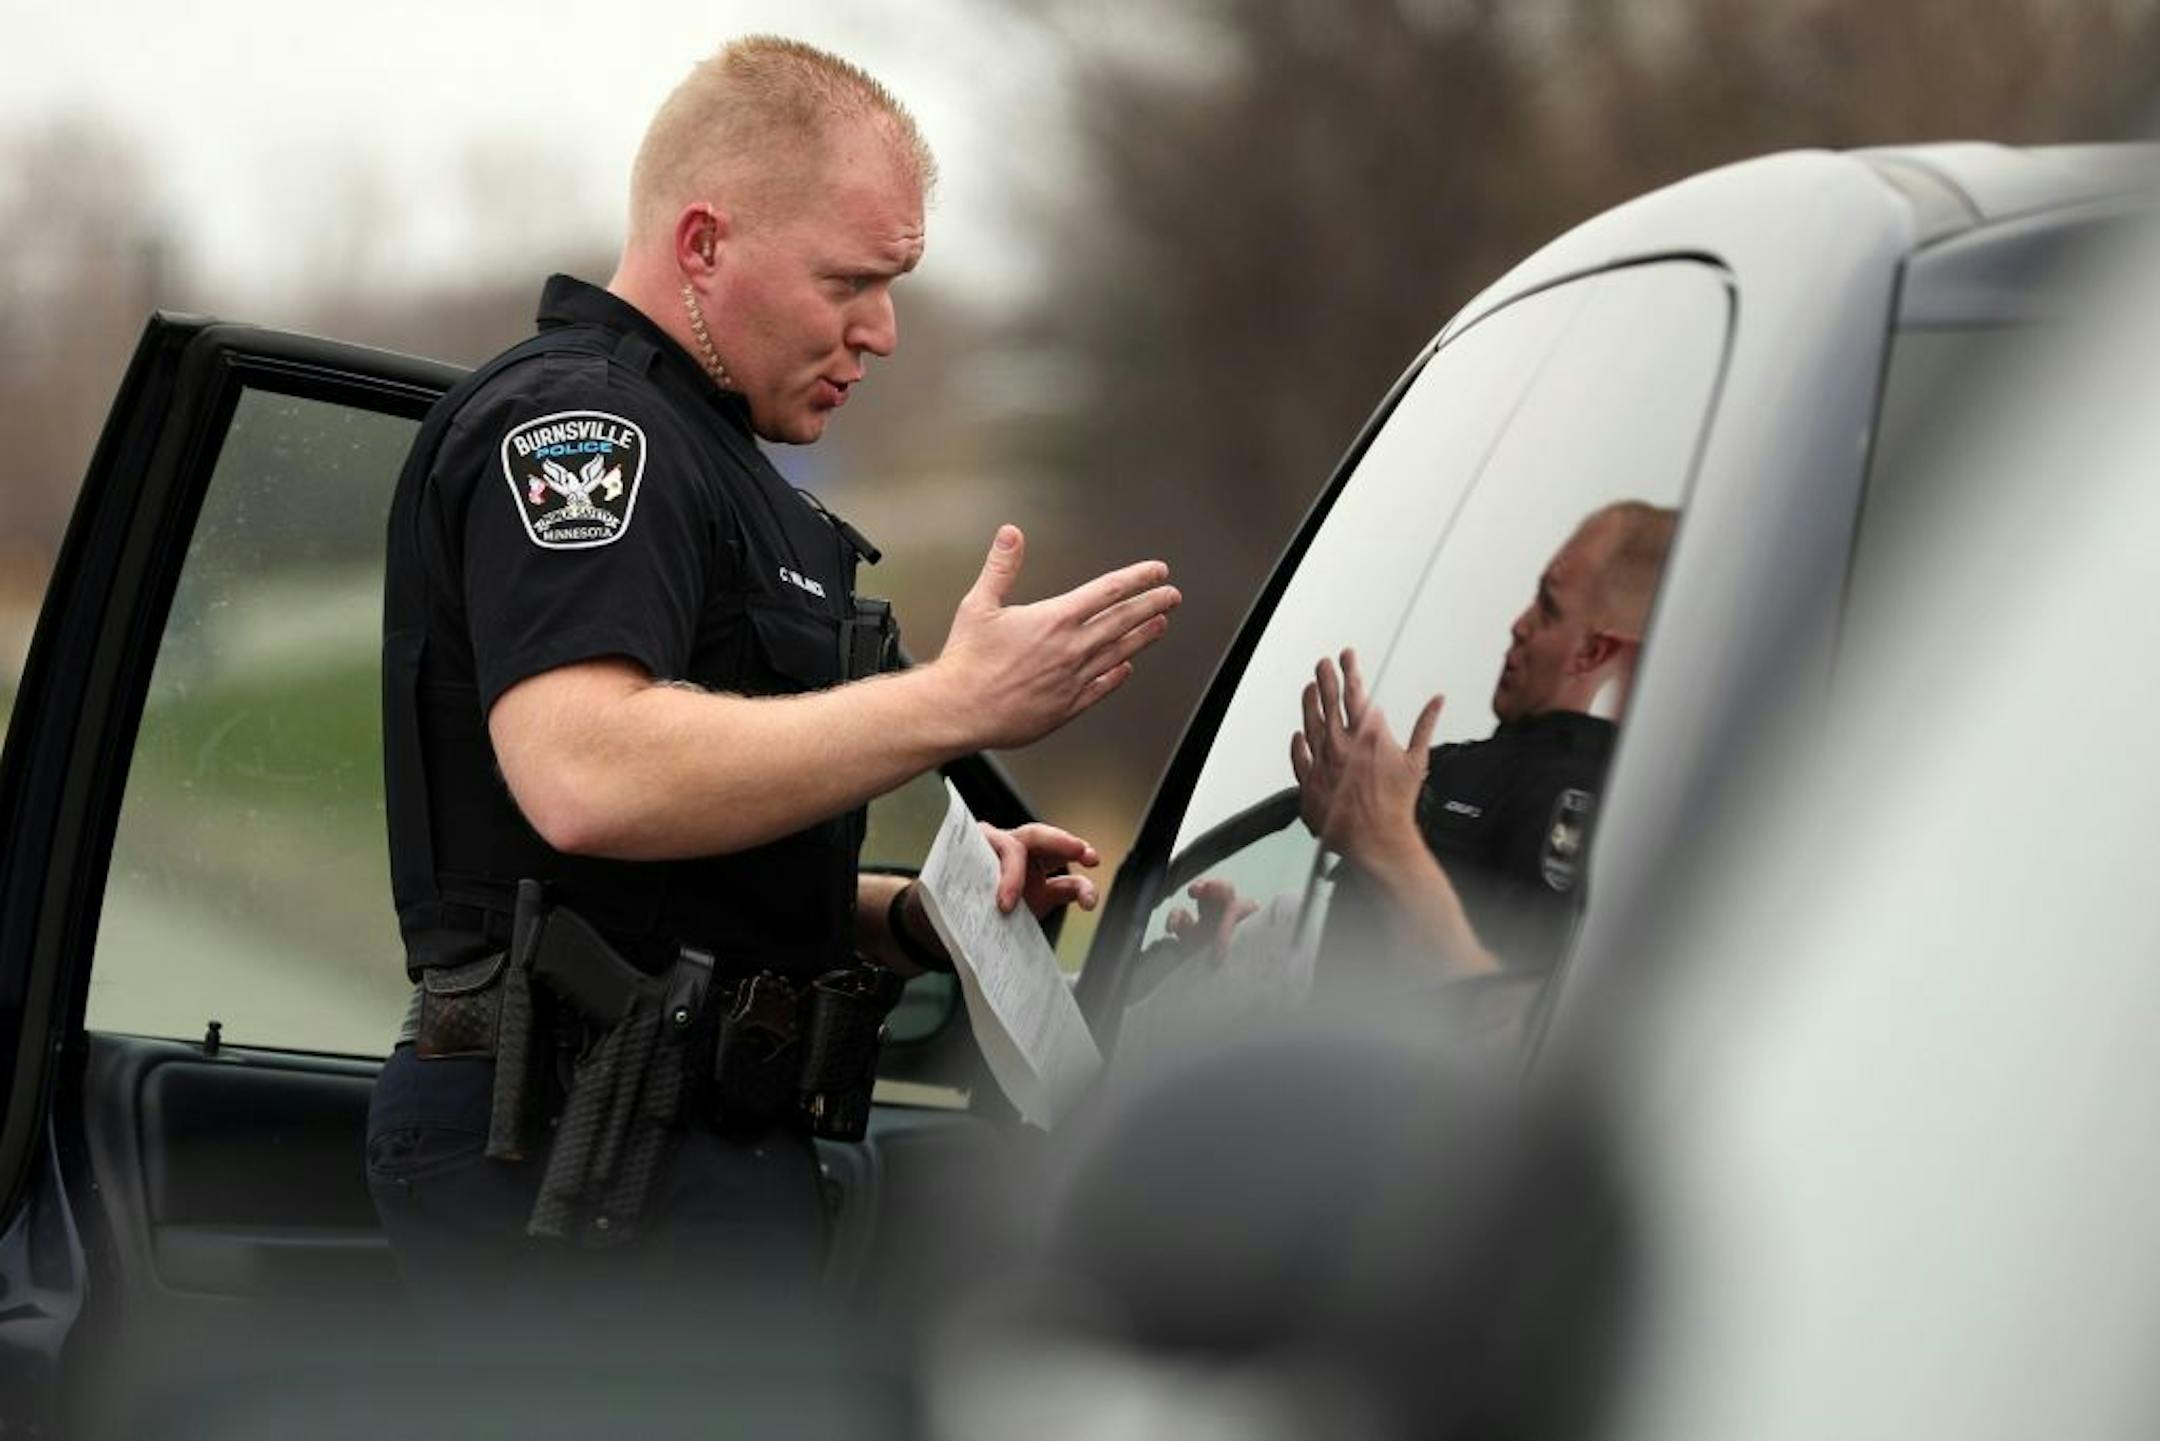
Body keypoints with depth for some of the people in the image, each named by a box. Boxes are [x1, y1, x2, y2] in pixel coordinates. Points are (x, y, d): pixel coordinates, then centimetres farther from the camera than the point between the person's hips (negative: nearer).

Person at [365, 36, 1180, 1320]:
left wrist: (919, 912, 8)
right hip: (595, 1164, -10)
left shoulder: (691, 453, 24)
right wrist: (959, 702, -22)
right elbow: (588, 780, -28)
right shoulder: (574, 421, -10)